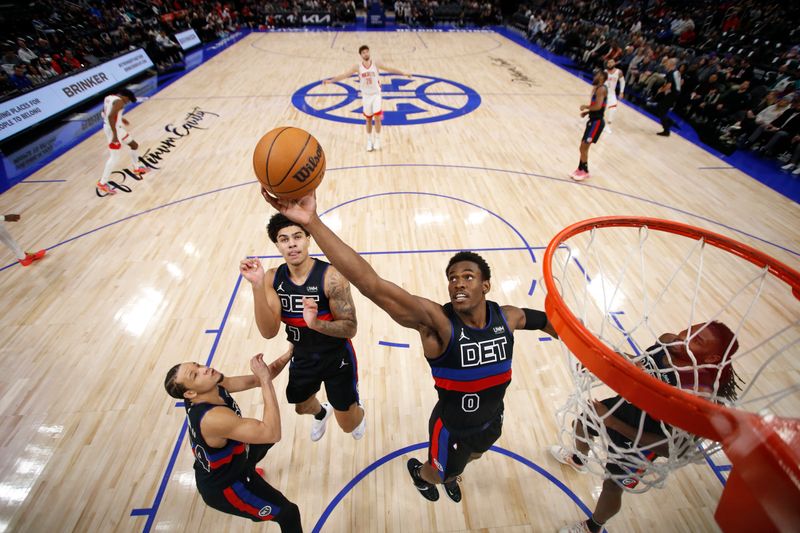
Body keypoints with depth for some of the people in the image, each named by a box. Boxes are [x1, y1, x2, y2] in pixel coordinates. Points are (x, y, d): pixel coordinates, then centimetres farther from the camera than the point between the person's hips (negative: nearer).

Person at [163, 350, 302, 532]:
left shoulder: (216, 386, -17)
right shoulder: (214, 417, -42)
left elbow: (255, 381, -10)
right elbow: (272, 433, -45)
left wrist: (287, 356, -26)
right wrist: (265, 379, -44)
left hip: (230, 463, 8)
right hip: (223, 487, -8)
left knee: (265, 441, 32)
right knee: (289, 514, -2)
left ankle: (248, 471, 59)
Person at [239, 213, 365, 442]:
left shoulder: (331, 276, -28)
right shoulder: (272, 278, -14)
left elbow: (350, 328, -26)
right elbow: (268, 332, -23)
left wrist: (316, 323, -44)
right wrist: (257, 286, -35)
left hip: (337, 358, -4)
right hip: (302, 358, 5)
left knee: (348, 425, 11)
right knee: (302, 407, 31)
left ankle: (358, 410, 50)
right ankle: (321, 412, 69)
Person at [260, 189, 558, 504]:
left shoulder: (508, 318, -20)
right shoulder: (437, 322, -37)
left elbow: (546, 322, 5)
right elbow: (373, 286, -51)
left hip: (492, 422, 5)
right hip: (452, 429, -5)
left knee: (471, 458, 37)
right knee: (441, 474, 26)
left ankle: (450, 475, 74)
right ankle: (419, 473, 65)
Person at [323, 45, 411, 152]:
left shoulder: (376, 64, -6)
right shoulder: (358, 67, -6)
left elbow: (390, 69, -2)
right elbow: (344, 75, -8)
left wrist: (403, 73, -6)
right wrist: (330, 80, -15)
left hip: (376, 95, -1)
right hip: (366, 96, 1)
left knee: (377, 118, -13)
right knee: (368, 119, 8)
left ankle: (377, 140, 5)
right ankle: (369, 141, 23)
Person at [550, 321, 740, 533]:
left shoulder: (698, 391, -39)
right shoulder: (668, 341, -20)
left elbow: (670, 447, -33)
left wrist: (612, 422, -34)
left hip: (642, 437, -6)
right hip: (627, 402, 6)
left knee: (611, 487, 15)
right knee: (581, 426, 28)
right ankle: (578, 460, 66)